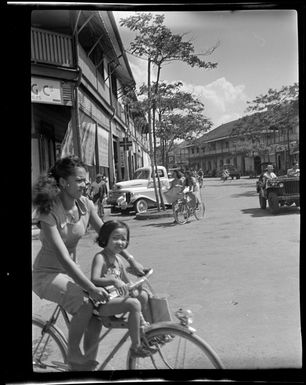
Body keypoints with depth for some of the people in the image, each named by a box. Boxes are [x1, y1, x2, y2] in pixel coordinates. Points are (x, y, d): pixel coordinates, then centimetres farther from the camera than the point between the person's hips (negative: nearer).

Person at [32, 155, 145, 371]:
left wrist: (131, 259, -7)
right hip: (48, 274, -6)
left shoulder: (85, 205, -8)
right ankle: (74, 357, -2)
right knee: (85, 306, -27)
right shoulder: (49, 211, -26)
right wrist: (91, 288, -37)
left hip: (71, 270, 6)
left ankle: (89, 363, 12)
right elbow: (63, 257, -32)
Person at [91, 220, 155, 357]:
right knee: (134, 304, -25)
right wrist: (114, 281, -44)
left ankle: (143, 325, 21)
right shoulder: (100, 257, -15)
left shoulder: (118, 259, 11)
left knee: (143, 295, 4)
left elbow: (127, 282, 20)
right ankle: (136, 346, -16)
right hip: (102, 302, -9)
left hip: (114, 297, 9)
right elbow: (94, 280, -30)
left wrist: (138, 288, 6)